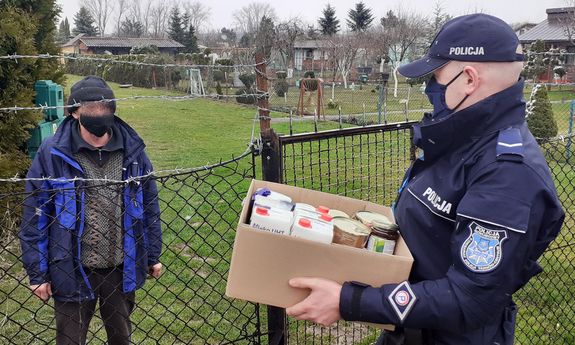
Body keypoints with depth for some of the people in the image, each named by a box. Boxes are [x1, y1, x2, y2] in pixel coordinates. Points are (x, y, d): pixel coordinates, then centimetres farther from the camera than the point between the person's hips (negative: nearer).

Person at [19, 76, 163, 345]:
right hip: (72, 271, -2)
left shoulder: (132, 150, -4)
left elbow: (149, 206, 5)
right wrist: (37, 273, -6)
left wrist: (153, 256, 9)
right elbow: (34, 217, -7)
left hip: (123, 269, 3)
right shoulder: (52, 153, -12)